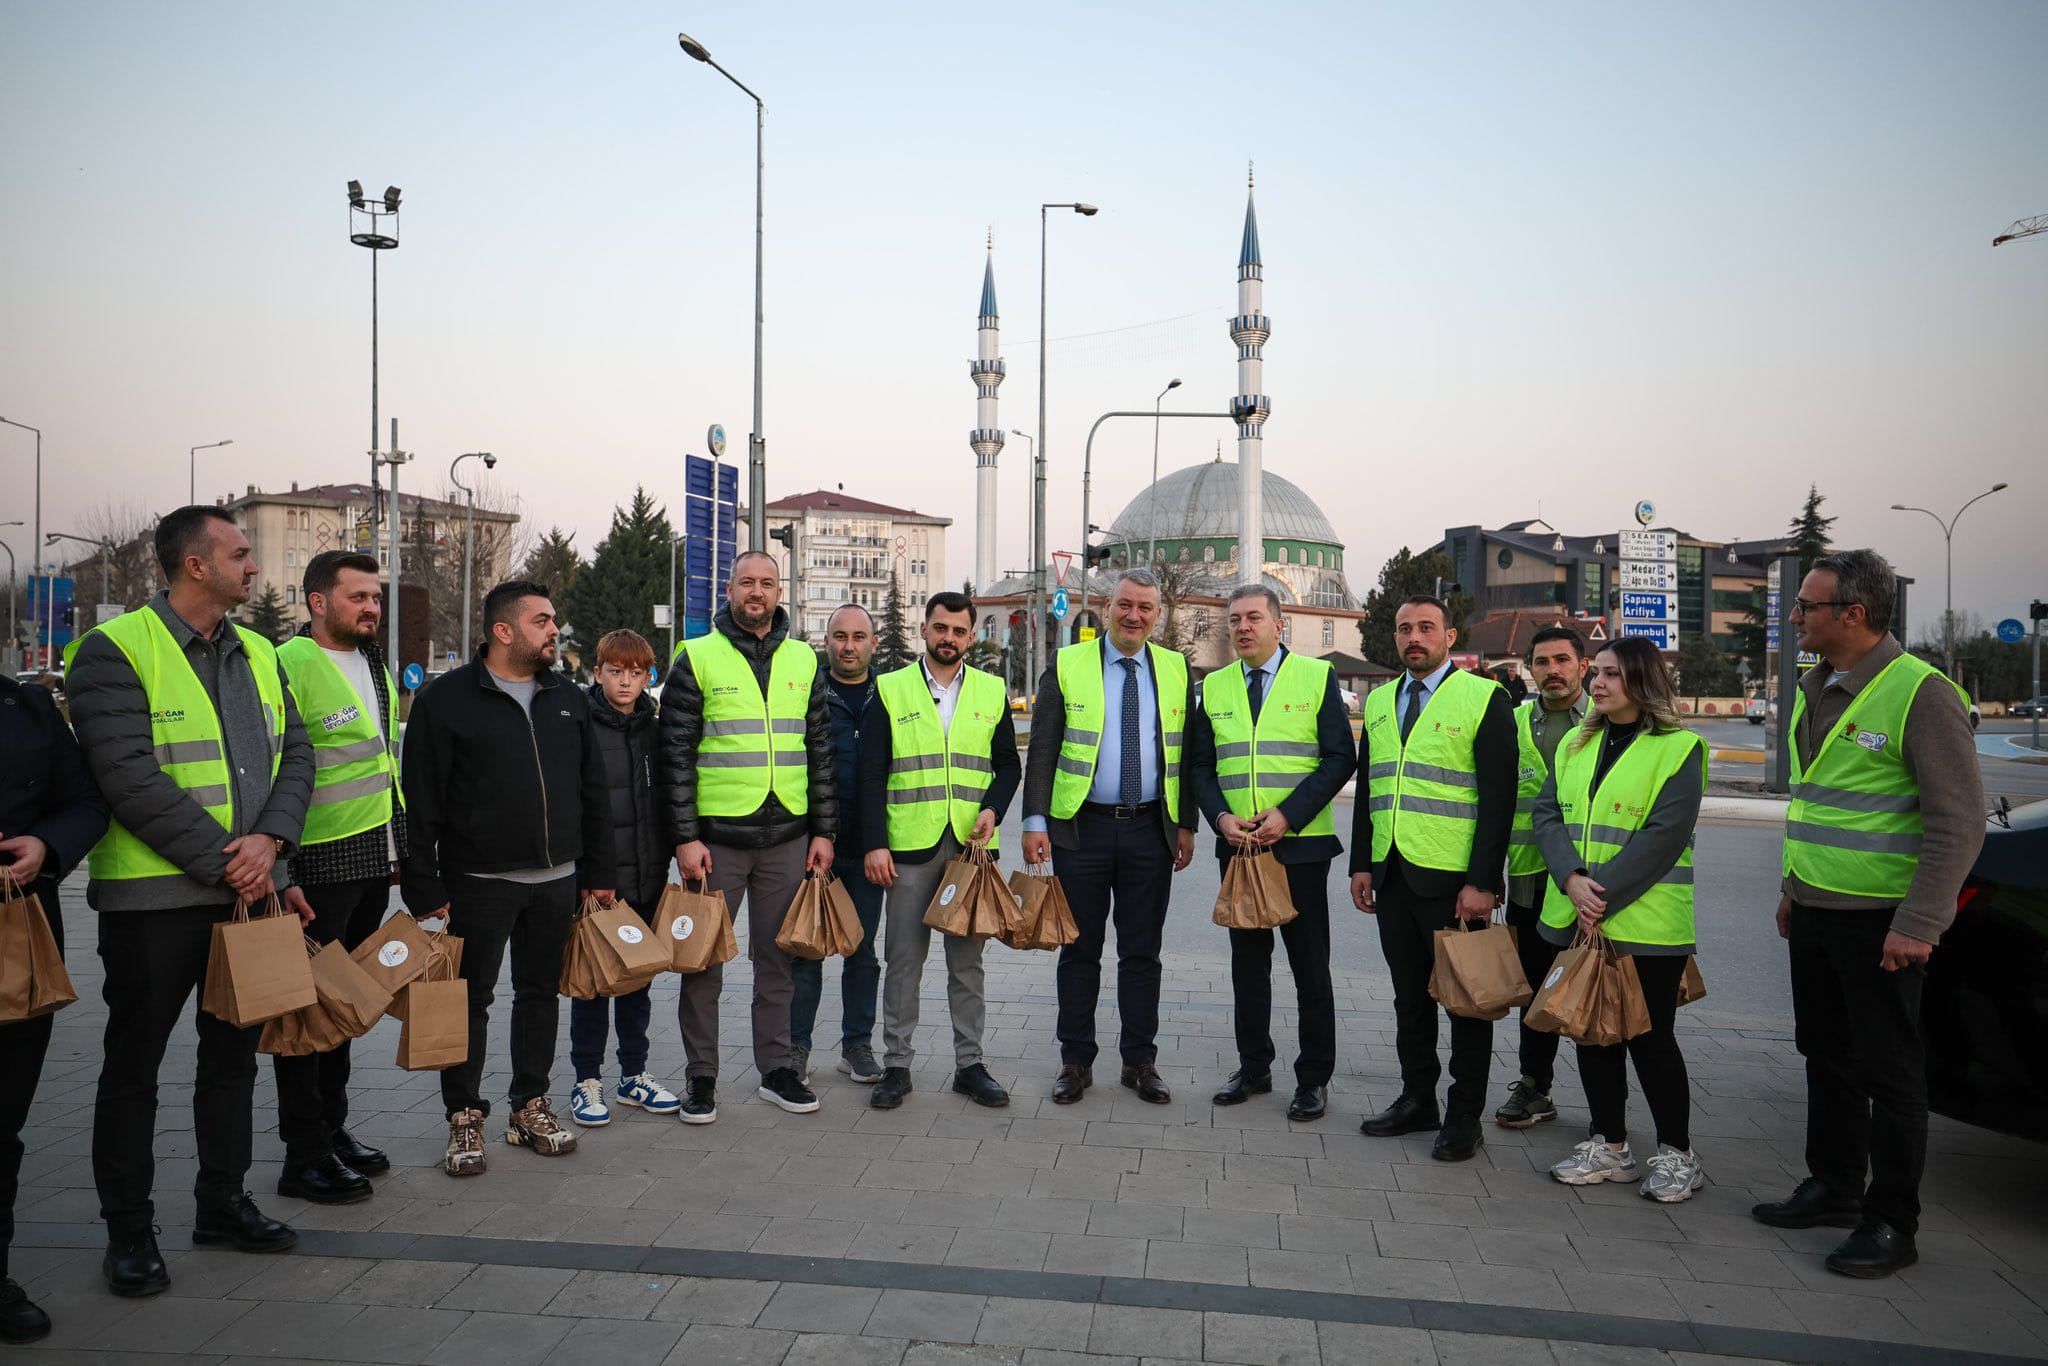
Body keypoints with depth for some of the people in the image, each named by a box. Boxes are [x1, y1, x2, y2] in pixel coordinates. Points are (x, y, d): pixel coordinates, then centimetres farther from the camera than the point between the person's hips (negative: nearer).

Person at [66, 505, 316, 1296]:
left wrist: (269, 842, -10)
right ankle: (128, 1229, 21)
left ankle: (222, 1202, 30)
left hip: (251, 889, 7)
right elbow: (132, 781, -19)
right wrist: (224, 862, -17)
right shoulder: (115, 650, -11)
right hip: (153, 896, -6)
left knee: (234, 1053, 16)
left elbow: (294, 754, 7)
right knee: (133, 1066, 7)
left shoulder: (257, 653, 10)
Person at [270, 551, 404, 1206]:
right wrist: (280, 873, -18)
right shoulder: (289, 666, -13)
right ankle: (304, 1156, 11)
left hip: (374, 859, 8)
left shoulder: (375, 665, 14)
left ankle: (333, 1129, 28)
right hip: (318, 865, -8)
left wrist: (399, 845, 20)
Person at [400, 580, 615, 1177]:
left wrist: (600, 872, 9)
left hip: (556, 880, 5)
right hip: (478, 882, -4)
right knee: (472, 998, 5)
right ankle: (464, 1116, 19)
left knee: (541, 993, 13)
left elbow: (593, 791, 12)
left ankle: (531, 1105, 27)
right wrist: (423, 886, -11)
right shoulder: (447, 698, -5)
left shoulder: (569, 698, 9)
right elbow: (421, 802, -7)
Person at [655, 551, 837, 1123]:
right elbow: (675, 755, -4)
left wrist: (824, 830, 6)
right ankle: (701, 1077, 17)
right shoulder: (697, 658, -1)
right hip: (716, 836, -3)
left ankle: (776, 1069, 22)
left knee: (778, 959, 11)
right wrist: (685, 836, -9)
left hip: (787, 838, 3)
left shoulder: (803, 660, 10)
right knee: (704, 961, 4)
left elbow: (821, 751, 11)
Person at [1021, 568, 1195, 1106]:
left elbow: (1186, 753, 10)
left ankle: (1140, 1062, 21)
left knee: (1142, 953, 9)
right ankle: (1076, 1062, 19)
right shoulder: (1067, 665, 1)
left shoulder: (1176, 669, 7)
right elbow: (1042, 750, -1)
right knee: (1080, 950, 7)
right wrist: (1035, 821, -9)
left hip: (1151, 830, 2)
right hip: (1081, 827, -1)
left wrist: (1187, 825, 6)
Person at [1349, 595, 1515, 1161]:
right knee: (1410, 993, 14)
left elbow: (1498, 797, -10)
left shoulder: (1484, 698, -5)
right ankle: (1418, 1098, 28)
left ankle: (1464, 1116, 17)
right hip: (1393, 875, 6)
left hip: (1454, 881, -5)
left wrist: (1482, 882, -15)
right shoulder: (1379, 701, 13)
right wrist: (1360, 865, 9)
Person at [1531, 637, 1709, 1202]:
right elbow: (1547, 813, 3)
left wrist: (1604, 896, -19)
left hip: (1645, 924, -6)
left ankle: (1676, 1154, 17)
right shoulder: (1575, 744, 12)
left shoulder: (1679, 748, -6)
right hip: (1577, 919, 6)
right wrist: (1573, 880, -13)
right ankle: (1609, 1146, 24)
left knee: (1650, 1037, 1)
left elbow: (1663, 836, -15)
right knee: (1593, 1032, 11)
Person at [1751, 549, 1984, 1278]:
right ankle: (1833, 1188, 32)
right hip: (1815, 912, 8)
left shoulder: (1920, 693, -16)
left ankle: (1891, 1224, 15)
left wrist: (1918, 925, -21)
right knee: (1828, 1057, 17)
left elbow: (1959, 822, -18)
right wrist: (1793, 887, 20)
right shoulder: (1816, 690, 10)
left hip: (1880, 922, -8)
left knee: (1889, 1073, 3)